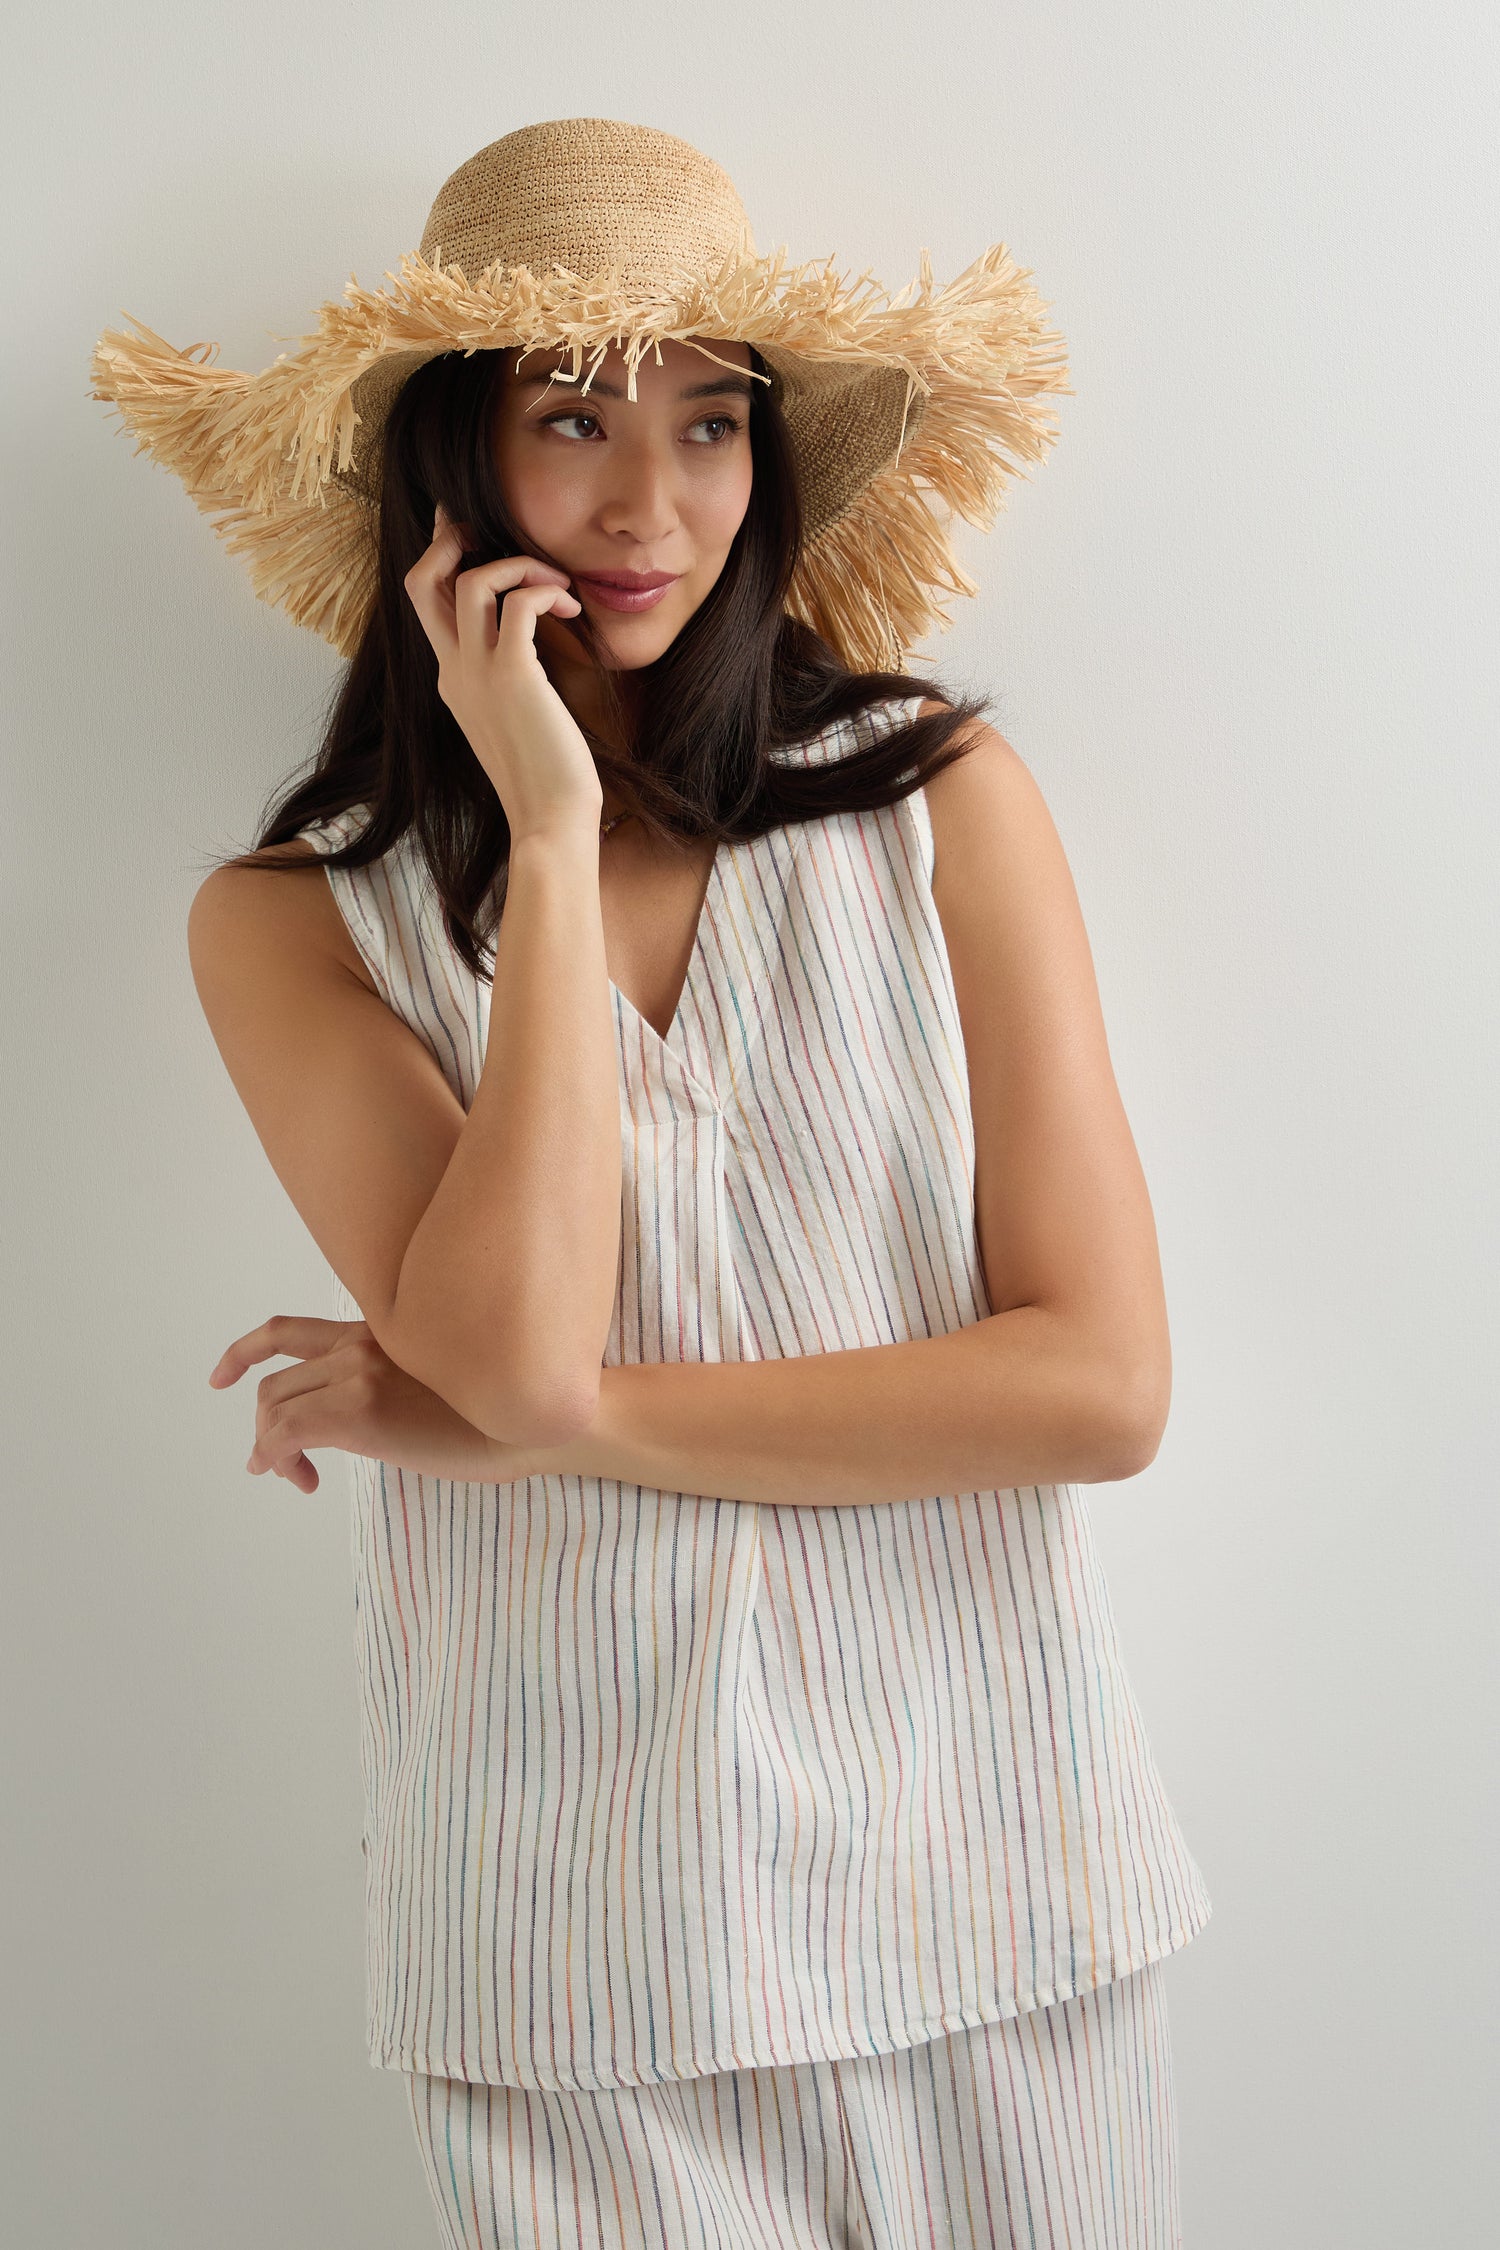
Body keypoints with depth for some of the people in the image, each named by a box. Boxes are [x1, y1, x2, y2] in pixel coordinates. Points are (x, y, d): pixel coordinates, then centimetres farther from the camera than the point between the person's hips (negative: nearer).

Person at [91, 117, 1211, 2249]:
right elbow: (518, 1346, -19)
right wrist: (553, 836, -16)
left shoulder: (943, 799, -4)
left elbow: (1100, 1382, -10)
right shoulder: (293, 920, -4)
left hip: (989, 1885, 1)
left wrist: (527, 1426, -13)